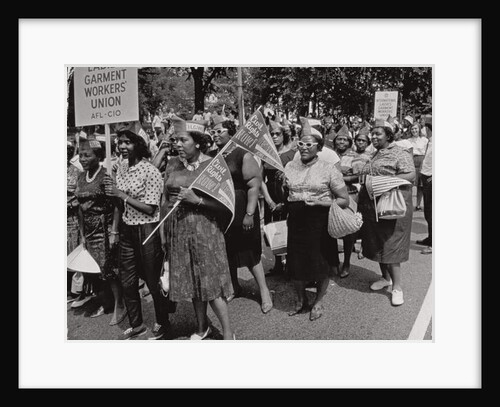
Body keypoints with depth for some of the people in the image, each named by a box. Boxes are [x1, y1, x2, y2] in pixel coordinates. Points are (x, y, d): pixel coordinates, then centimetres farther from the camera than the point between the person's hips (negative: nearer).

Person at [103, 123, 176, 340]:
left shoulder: (150, 171, -14)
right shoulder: (121, 169, 6)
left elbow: (150, 209, -17)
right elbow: (122, 208, 11)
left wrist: (121, 194, -19)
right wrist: (111, 193, -9)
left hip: (147, 230, -7)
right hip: (127, 230, 7)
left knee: (153, 280, 7)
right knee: (127, 282, 14)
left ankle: (162, 322, 30)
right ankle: (136, 325, 33)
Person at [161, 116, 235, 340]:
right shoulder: (172, 164, 5)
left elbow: (224, 203, -11)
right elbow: (166, 199, 10)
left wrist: (196, 199, -21)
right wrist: (163, 231, 9)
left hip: (204, 229, -4)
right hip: (177, 229, 5)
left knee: (211, 281, -1)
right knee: (191, 280, 14)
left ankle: (228, 333, 15)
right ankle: (202, 327, 34)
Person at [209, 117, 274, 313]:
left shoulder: (243, 155, -9)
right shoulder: (210, 156, 7)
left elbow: (254, 184, -14)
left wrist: (249, 214, -20)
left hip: (240, 211, -5)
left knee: (249, 251, 2)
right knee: (226, 252, 14)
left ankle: (264, 291, 17)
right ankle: (234, 287, 34)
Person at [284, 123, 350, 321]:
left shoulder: (328, 168, -7)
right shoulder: (290, 167, 5)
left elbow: (344, 200, -7)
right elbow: (284, 193, 18)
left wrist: (320, 202, -19)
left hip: (320, 222, -3)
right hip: (296, 221, 3)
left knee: (321, 265, 8)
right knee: (296, 263, 9)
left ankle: (318, 302, 34)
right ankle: (301, 300, 35)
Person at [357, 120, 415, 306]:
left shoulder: (399, 154, -7)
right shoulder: (373, 155, 17)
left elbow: (410, 175, -17)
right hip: (371, 207, 8)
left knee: (390, 244, -6)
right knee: (377, 243, 13)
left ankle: (397, 286, 3)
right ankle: (386, 277, 29)